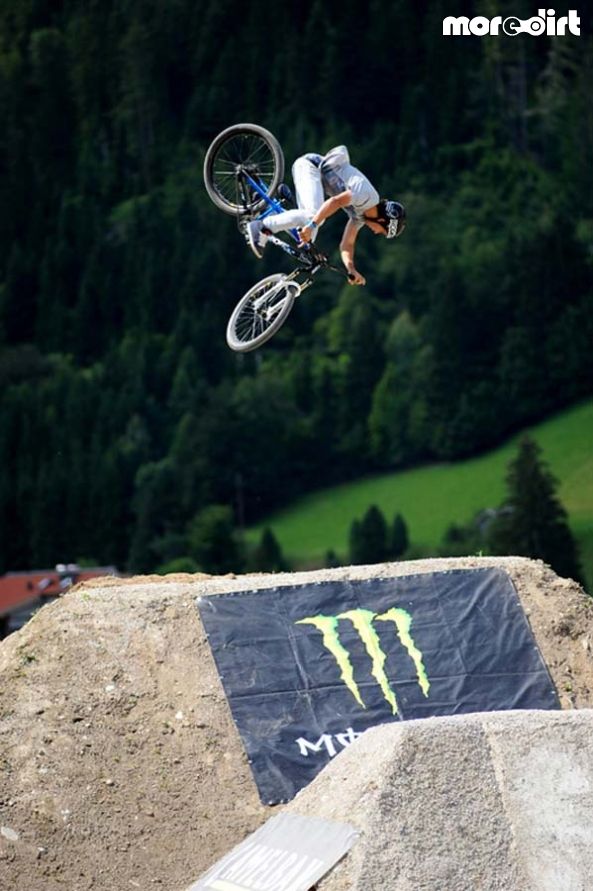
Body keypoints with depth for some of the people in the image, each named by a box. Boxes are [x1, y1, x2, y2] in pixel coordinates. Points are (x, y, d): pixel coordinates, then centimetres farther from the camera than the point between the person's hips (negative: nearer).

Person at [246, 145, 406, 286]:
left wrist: (352, 270, -2)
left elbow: (347, 244, 13)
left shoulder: (361, 214, 11)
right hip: (310, 166, -10)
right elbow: (335, 202, -30)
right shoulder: (368, 195, -18)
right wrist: (312, 226, -38)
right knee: (313, 214, -27)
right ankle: (262, 228, -28)